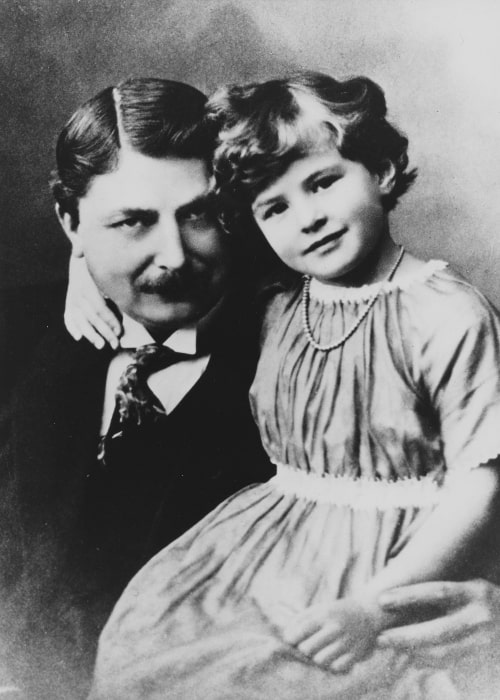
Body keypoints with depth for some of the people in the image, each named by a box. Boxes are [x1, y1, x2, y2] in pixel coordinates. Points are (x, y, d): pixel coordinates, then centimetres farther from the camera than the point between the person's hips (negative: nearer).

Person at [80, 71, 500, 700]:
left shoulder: (449, 317, -14)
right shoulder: (274, 309, 3)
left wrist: (374, 608, -21)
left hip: (403, 557, -4)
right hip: (271, 541, 5)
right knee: (140, 641, -5)